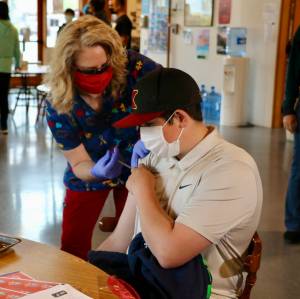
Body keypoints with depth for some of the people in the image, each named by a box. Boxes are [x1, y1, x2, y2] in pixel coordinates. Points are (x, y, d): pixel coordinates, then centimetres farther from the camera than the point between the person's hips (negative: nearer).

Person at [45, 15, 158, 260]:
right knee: (72, 248, 7)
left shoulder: (132, 67, -29)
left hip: (135, 167, 0)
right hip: (89, 174, 0)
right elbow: (79, 164, -17)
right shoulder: (58, 110, -25)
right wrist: (95, 171, -42)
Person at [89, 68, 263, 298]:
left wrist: (142, 190, -10)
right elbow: (119, 241, 10)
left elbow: (168, 253, -23)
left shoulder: (232, 171, -17)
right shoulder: (155, 158, 7)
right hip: (135, 278, 6)